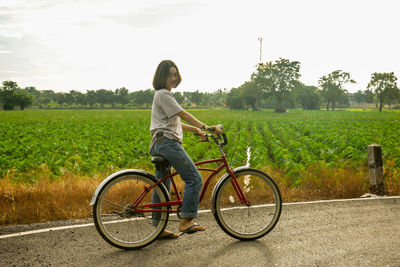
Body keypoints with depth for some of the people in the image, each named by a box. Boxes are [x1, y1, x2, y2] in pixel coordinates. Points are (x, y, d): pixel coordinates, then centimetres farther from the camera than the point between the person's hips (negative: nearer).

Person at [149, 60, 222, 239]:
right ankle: (185, 221, -14)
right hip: (167, 142, -11)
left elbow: (176, 123, 24)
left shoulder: (164, 95, 25)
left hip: (159, 145, 11)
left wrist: (196, 130, 16)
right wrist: (206, 127, -17)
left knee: (162, 186, 10)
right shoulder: (163, 94, -7)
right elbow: (184, 115, -15)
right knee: (194, 179, -13)